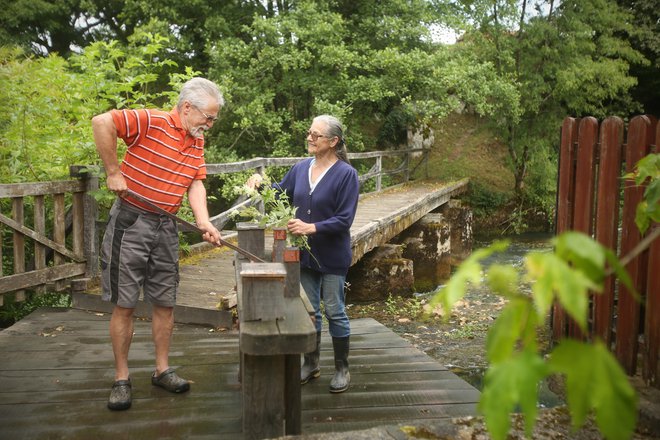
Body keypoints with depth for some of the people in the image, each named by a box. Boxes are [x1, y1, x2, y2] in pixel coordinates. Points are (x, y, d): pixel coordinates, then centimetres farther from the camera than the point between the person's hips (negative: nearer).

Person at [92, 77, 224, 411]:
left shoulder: (197, 142, 9)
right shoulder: (152, 121, -15)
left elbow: (195, 184, 3)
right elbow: (102, 122, -26)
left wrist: (203, 222, -13)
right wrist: (113, 172, -21)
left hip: (165, 227, 7)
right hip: (131, 221, -6)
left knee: (165, 302, 11)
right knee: (124, 304, 1)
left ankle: (162, 370, 25)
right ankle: (121, 379, 14)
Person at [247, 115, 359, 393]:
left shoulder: (346, 174, -14)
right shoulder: (301, 168, 4)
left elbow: (344, 219, -18)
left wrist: (312, 228, -28)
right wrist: (260, 184, -4)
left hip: (332, 257, -5)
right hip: (304, 253, 5)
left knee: (334, 312, 5)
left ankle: (342, 368, 21)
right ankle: (311, 363, 30)